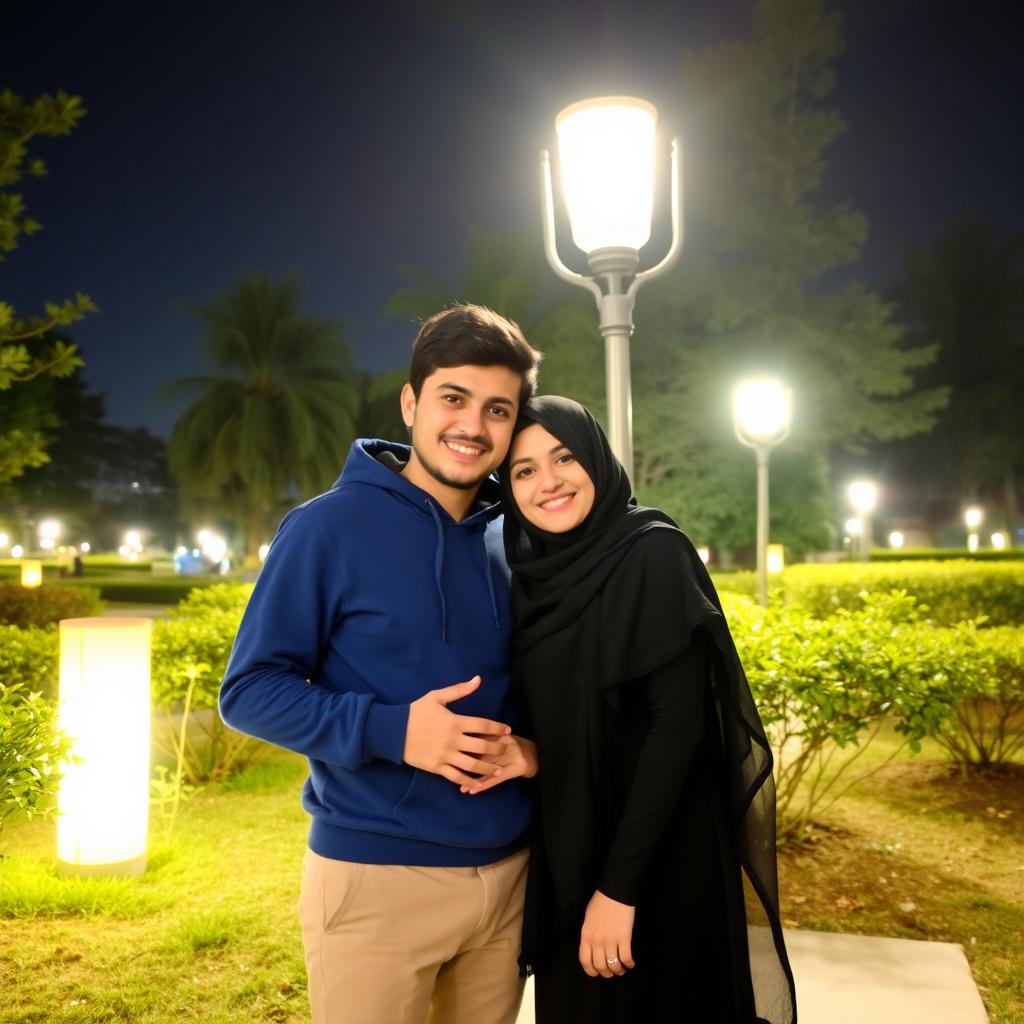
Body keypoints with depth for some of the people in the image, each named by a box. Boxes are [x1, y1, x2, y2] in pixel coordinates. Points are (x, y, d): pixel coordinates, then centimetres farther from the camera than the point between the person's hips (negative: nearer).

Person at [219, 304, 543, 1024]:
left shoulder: (514, 541, 5)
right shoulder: (330, 526, -10)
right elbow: (249, 691, -11)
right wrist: (390, 729, -24)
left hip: (509, 874, 5)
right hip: (376, 879, -5)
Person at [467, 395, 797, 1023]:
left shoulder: (654, 554, -14)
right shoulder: (535, 577, 5)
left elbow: (679, 723, -20)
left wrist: (618, 886, -21)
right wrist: (529, 756, -11)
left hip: (659, 858, -6)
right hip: (566, 854, 6)